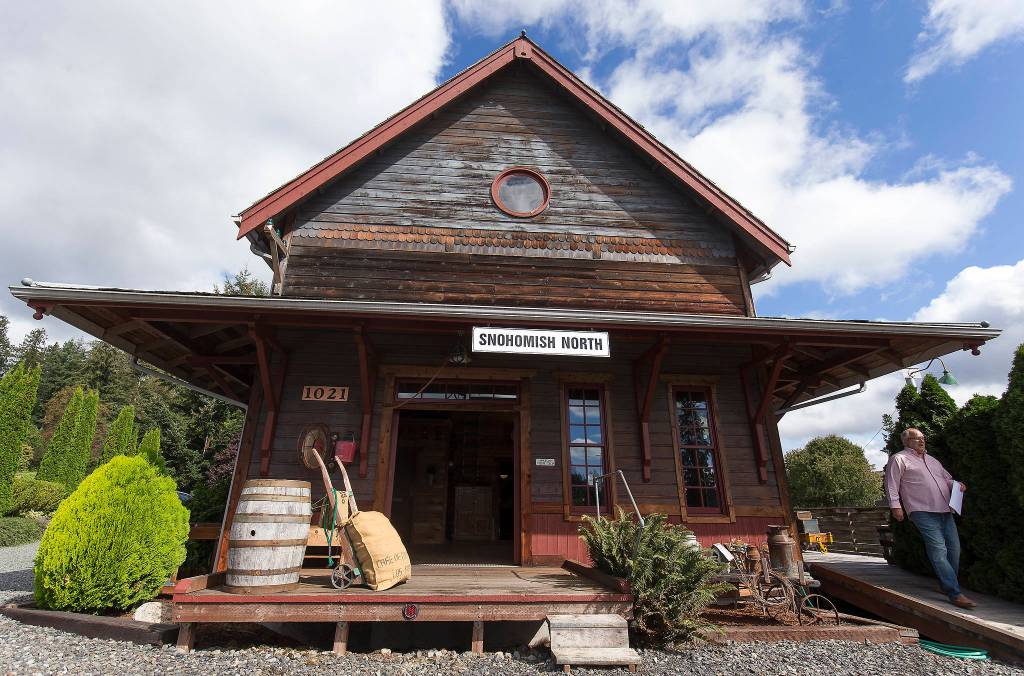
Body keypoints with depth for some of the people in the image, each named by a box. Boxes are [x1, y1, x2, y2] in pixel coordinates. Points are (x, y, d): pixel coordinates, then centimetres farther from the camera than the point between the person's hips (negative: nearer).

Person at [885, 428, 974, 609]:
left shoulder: (932, 460, 25)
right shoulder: (899, 459, 0)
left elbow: (947, 479, 31)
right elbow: (892, 484, -6)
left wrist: (957, 485, 7)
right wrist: (895, 506, -14)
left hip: (945, 511, 8)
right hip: (923, 512, -8)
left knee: (954, 548, 9)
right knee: (939, 550, -14)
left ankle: (947, 586, 25)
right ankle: (955, 594, -15)